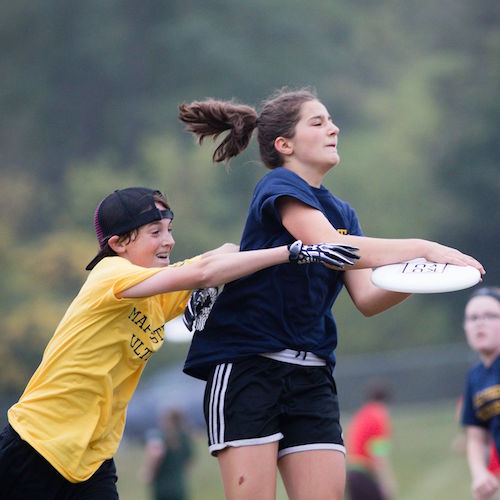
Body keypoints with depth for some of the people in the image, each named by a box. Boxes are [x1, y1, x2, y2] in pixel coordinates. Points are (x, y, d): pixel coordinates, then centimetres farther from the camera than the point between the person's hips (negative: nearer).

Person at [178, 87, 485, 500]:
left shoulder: (342, 213, 16)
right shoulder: (280, 187, -6)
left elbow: (366, 299, 6)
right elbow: (329, 246, -24)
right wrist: (423, 248, -26)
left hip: (311, 377, 7)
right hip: (247, 366, -7)